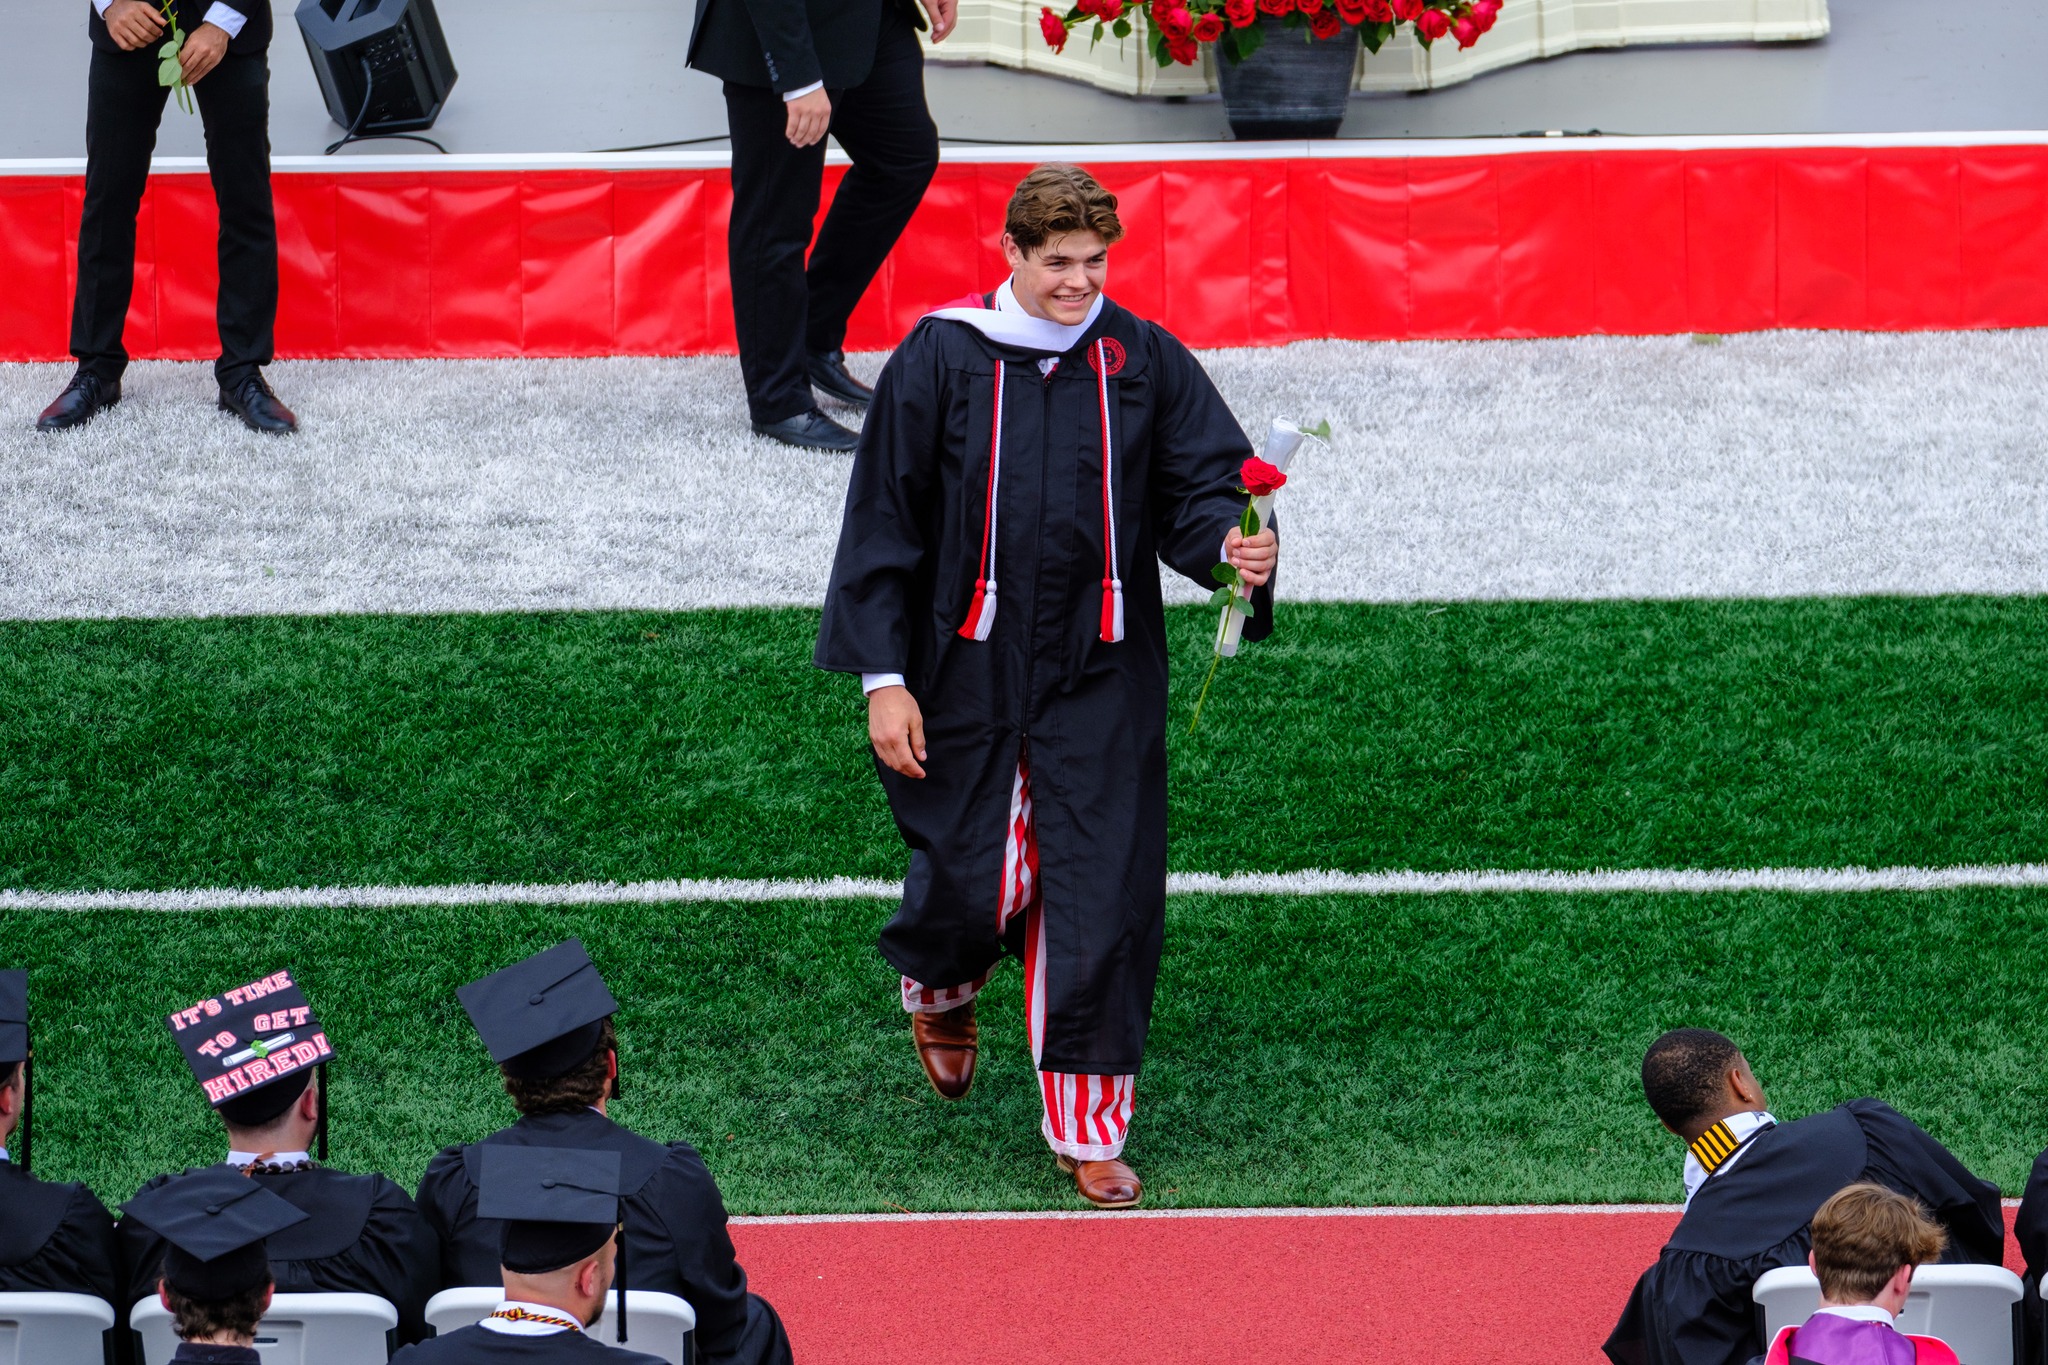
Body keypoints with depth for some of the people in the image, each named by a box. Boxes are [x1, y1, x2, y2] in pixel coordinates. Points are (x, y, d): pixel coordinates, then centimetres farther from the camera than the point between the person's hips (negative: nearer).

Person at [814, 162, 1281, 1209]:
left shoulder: (1141, 362, -1)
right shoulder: (939, 361, -6)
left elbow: (1199, 481, -1)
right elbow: (884, 522, -3)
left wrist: (1229, 542, -25)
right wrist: (884, 677, -7)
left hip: (1102, 679, 1)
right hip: (969, 673, -1)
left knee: (1100, 902, -2)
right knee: (976, 878, 3)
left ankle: (1088, 1129, 10)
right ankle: (938, 990, 42)